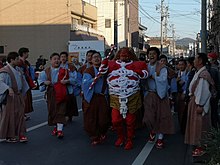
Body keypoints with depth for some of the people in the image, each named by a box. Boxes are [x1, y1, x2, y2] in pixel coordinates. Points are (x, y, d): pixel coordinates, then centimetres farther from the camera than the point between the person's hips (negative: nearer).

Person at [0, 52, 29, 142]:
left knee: (20, 115, 6)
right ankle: (9, 136, 15)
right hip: (10, 97, -7)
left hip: (19, 96, 7)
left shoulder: (17, 70, 12)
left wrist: (22, 93, 22)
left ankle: (20, 134, 12)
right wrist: (8, 88, -37)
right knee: (9, 116, 2)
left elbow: (22, 82, 24)